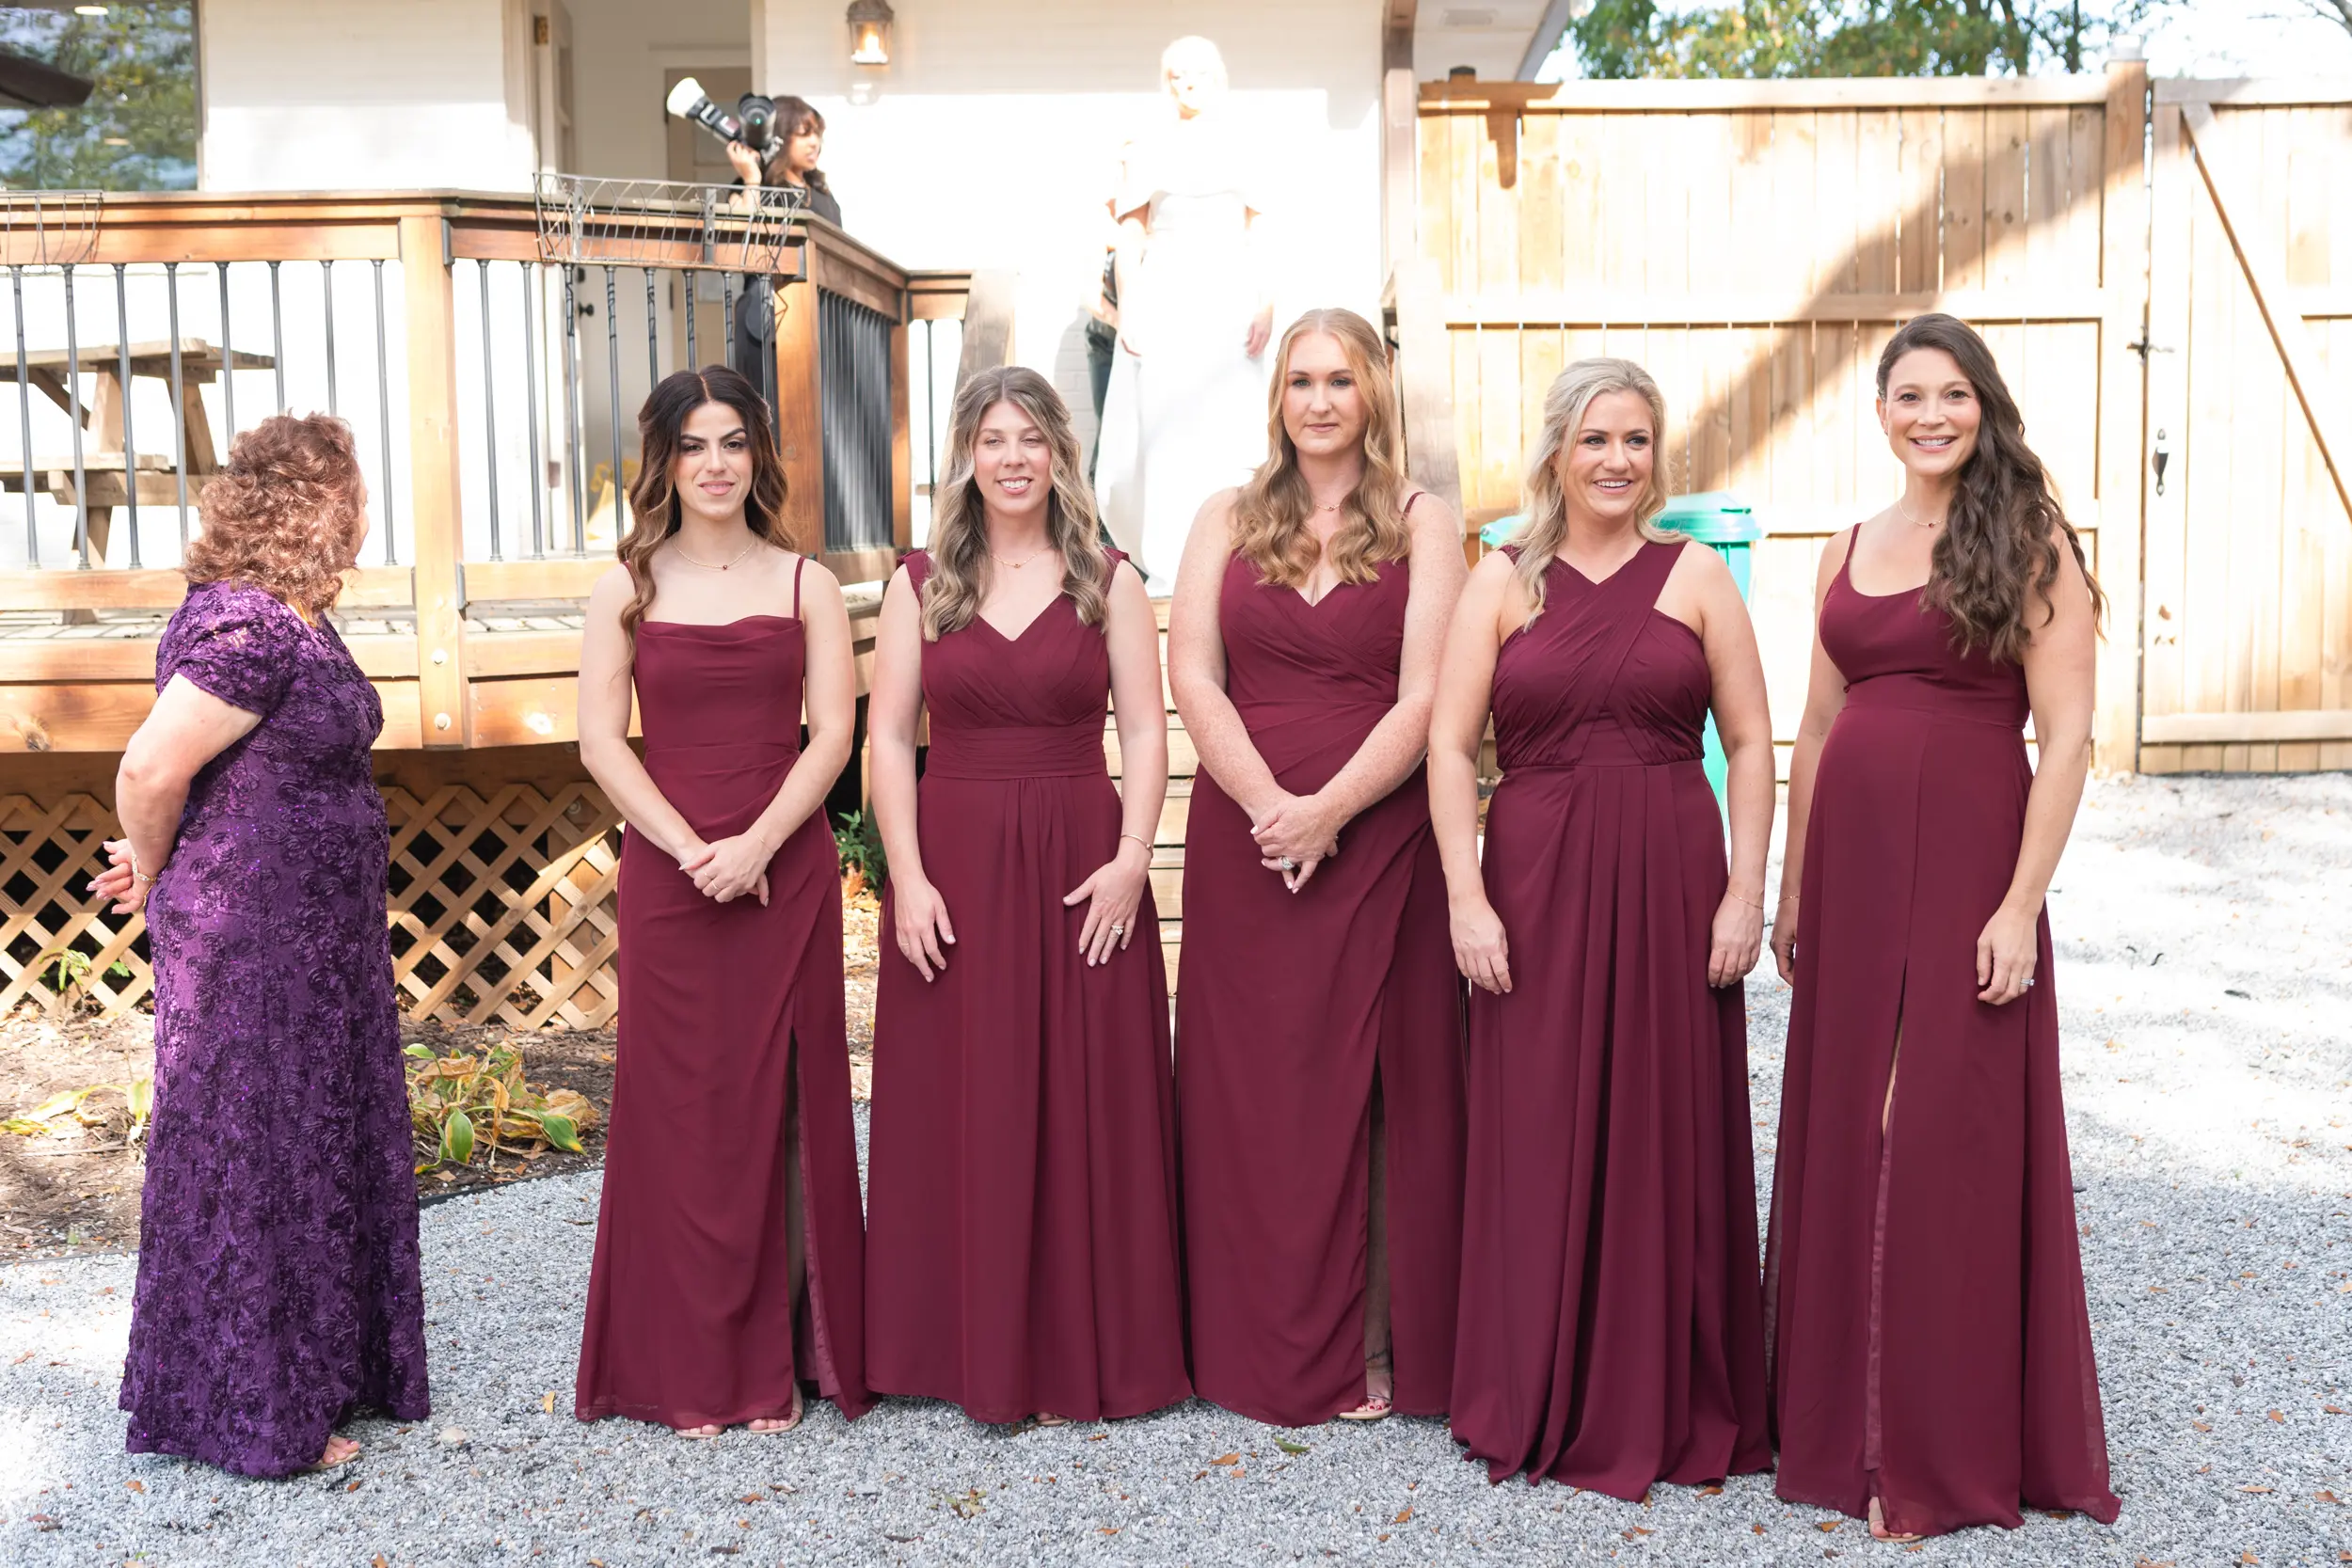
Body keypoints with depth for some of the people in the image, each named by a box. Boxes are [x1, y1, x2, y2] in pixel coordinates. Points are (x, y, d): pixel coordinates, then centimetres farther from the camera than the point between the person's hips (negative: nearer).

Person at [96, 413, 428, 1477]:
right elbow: (150, 770, -24)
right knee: (251, 1160, 2)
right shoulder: (246, 629, -21)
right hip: (249, 940, -10)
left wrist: (157, 868, 13)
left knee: (325, 1149, 17)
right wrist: (153, 877, -6)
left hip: (317, 939, 10)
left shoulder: (294, 620, 11)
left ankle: (326, 1370, 31)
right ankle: (251, 1413, 15)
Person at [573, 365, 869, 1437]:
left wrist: (757, 843, -14)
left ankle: (778, 1360, 13)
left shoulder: (806, 586, 6)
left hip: (787, 873, 0)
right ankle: (686, 1369, 13)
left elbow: (832, 734, -1)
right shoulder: (626, 591, 6)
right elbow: (601, 743, 0)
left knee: (782, 1107, 3)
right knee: (678, 1110, 3)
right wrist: (693, 850, -11)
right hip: (666, 874, 0)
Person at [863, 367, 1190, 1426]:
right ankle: (965, 1347, 18)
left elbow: (1145, 732, 2)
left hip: (1081, 866, 0)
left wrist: (1130, 857, -11)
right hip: (955, 866, 1)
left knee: (1088, 1101, 3)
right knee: (958, 1105, 5)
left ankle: (1089, 1346, 16)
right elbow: (888, 738, 3)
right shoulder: (922, 583, 6)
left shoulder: (1109, 582, 5)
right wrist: (908, 876, -7)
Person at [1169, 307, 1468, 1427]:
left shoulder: (1423, 524, 4)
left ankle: (1379, 1351, 13)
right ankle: (1265, 1351, 16)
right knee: (1251, 1091, 5)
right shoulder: (1227, 519, 11)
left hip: (1382, 839, -2)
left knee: (1380, 1088, 2)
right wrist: (1268, 805, -13)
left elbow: (1424, 697, -6)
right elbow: (1192, 676, 0)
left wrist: (1328, 809, -16)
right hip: (1242, 840, 2)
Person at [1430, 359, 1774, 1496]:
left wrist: (1745, 890, -5)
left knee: (1670, 1136, 6)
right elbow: (1449, 743, 0)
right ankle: (1540, 1403, 20)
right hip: (1535, 883, 0)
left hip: (1671, 883, 0)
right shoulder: (1502, 580, 5)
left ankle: (1672, 1403, 20)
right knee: (1538, 1138, 5)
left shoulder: (1696, 576, 6)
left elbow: (1750, 744, 4)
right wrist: (1466, 895, -9)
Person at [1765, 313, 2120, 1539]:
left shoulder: (2030, 543, -4)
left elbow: (2065, 735, -10)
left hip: (1966, 858, -5)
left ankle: (1944, 1449, 14)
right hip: (1850, 858, 5)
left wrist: (2021, 903, -16)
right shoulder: (1849, 551, 12)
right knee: (1843, 1132, 10)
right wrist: (1793, 891, 13)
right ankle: (1842, 1414, 25)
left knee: (1945, 1140, 0)